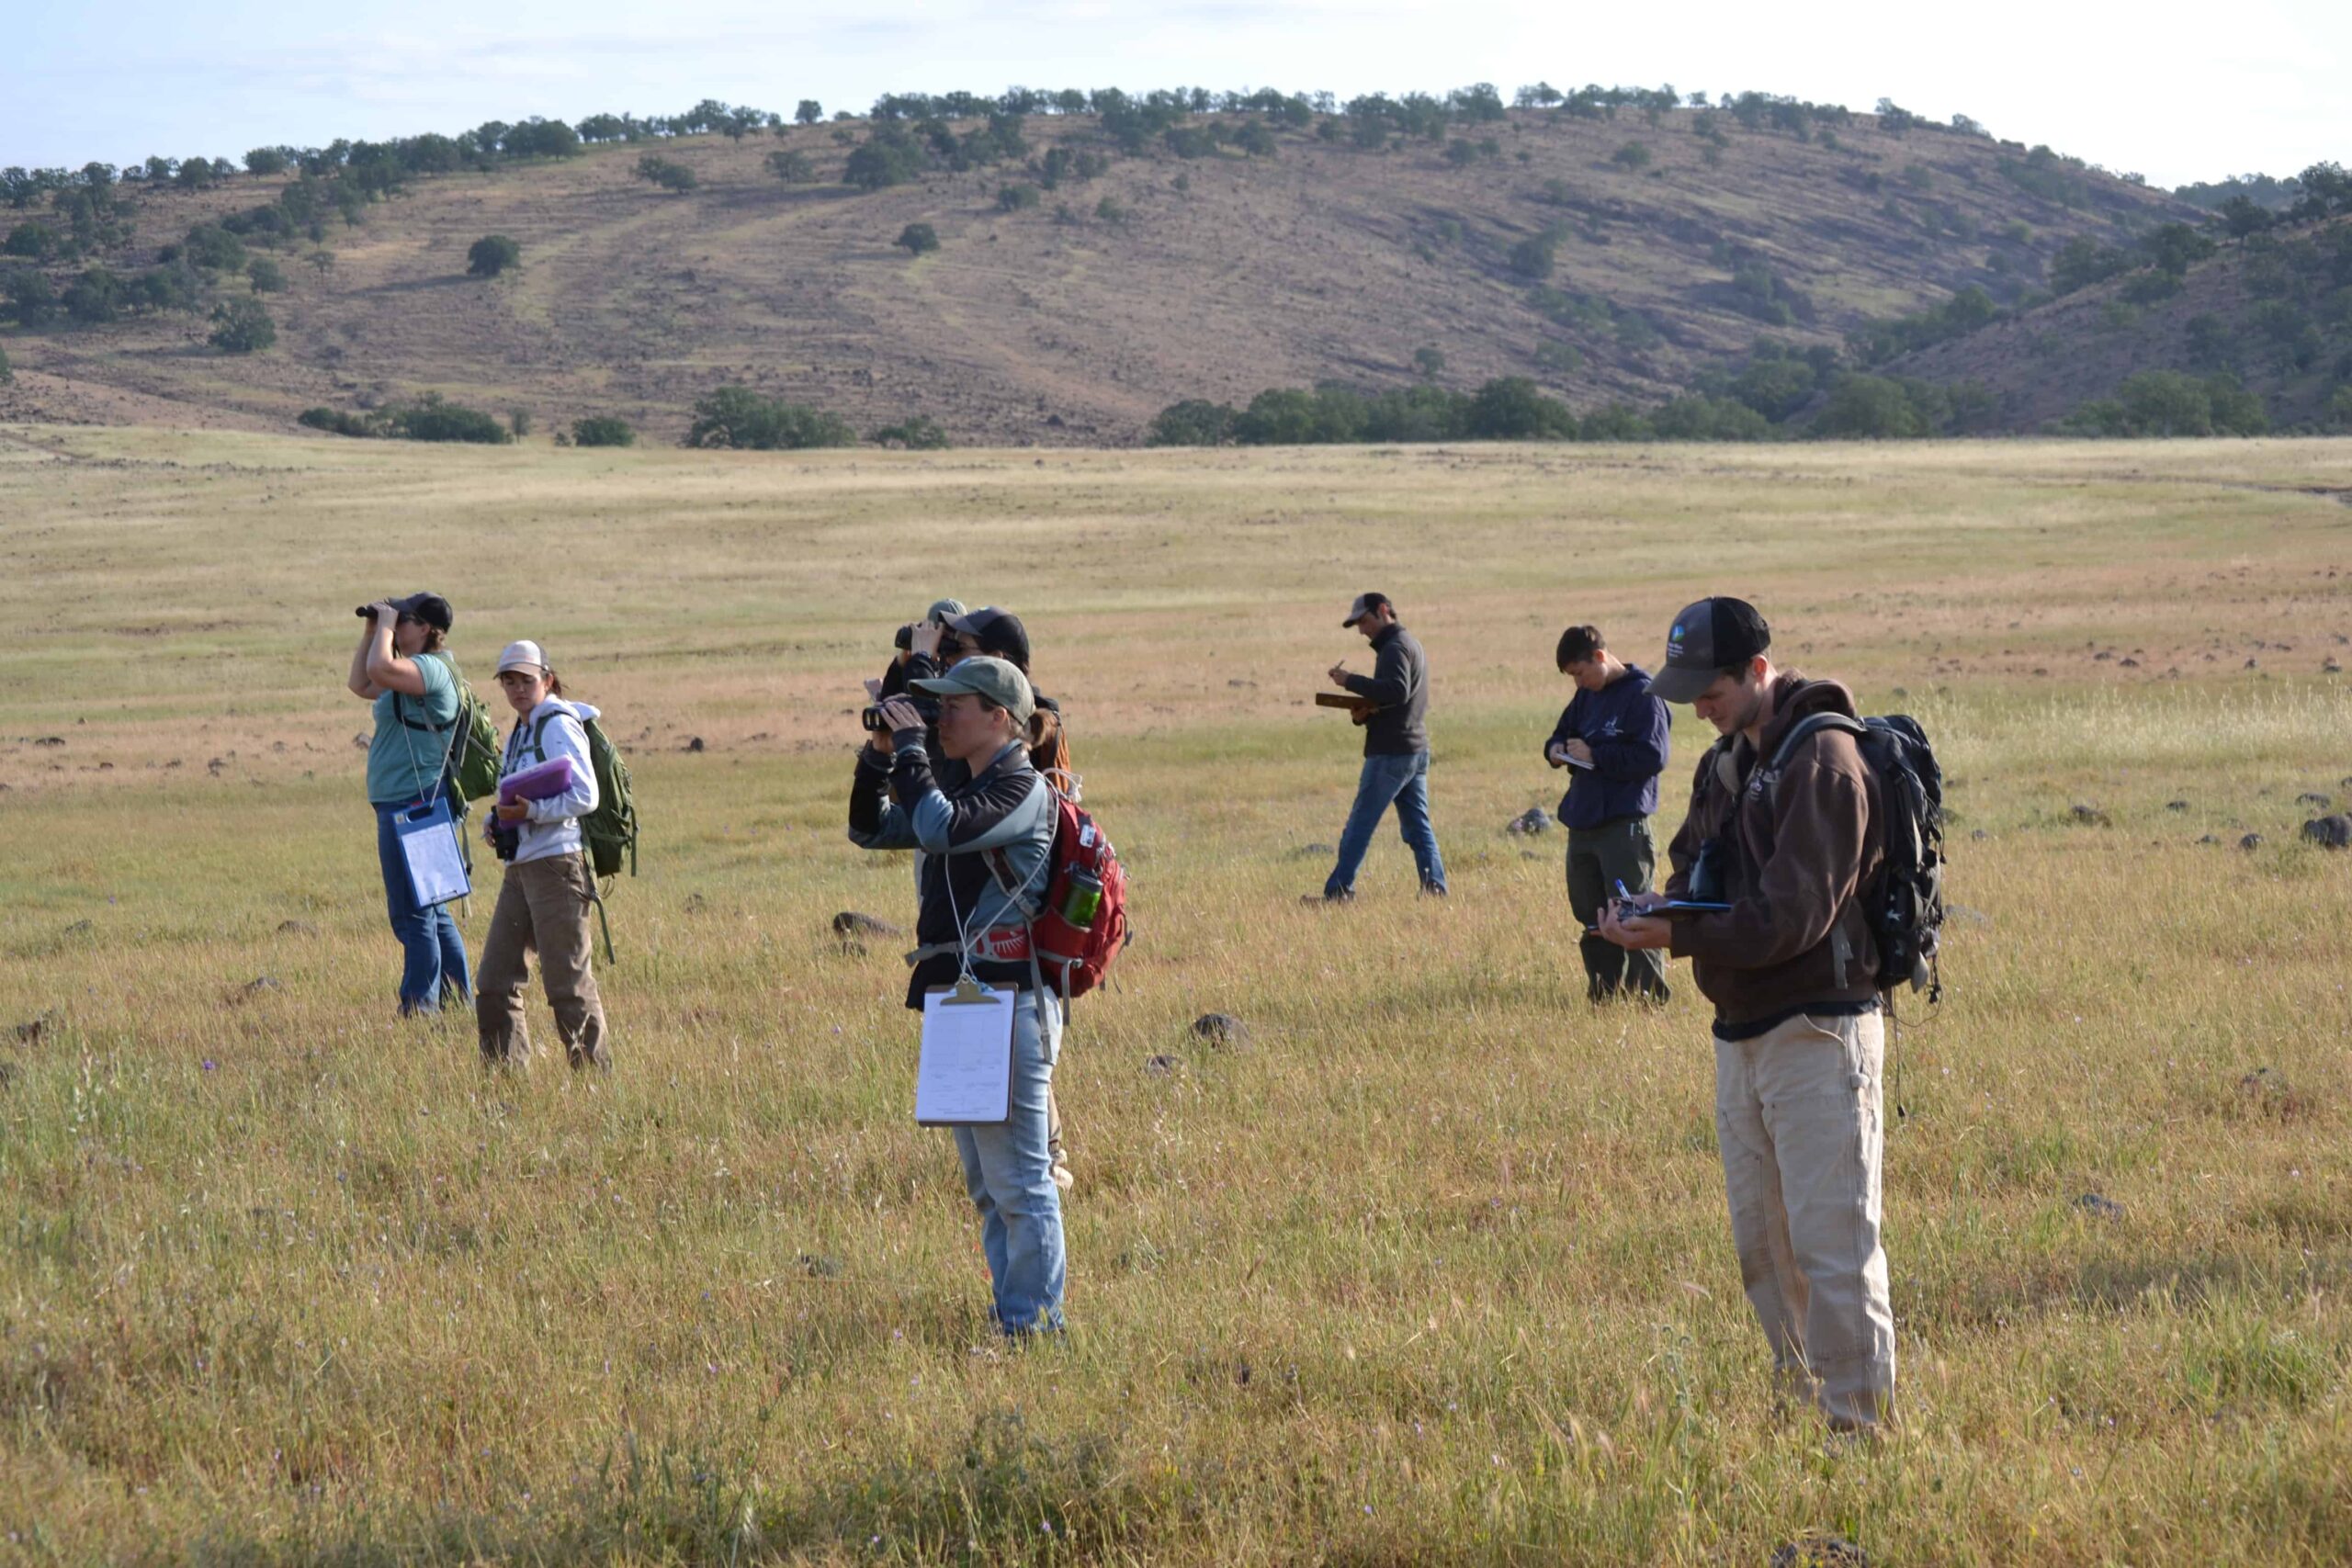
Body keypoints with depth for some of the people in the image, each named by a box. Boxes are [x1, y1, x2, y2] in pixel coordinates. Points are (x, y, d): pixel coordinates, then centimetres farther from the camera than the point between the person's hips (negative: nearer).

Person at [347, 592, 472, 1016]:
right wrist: (371, 631, 19)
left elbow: (380, 669, -33)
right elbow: (360, 683, 28)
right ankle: (457, 996, 22)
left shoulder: (430, 669, -15)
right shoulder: (414, 673, 17)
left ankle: (421, 1005, -4)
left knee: (413, 913, -7)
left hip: (413, 804, -11)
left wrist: (386, 626, -16)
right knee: (431, 910, 17)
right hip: (404, 803, 11)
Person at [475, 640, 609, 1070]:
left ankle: (594, 1072, 1)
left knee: (568, 982, -6)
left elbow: (585, 797, -15)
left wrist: (529, 811, -22)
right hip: (519, 868, 9)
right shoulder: (518, 735, 19)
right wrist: (496, 823, 6)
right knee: (495, 981, 6)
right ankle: (505, 1071, 13)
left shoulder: (559, 726, -7)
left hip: (557, 862, -9)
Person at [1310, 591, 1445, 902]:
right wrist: (1365, 708, 7)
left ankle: (1338, 891, -4)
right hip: (1417, 750, 10)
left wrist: (1350, 681, -23)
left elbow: (1396, 691, -27)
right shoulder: (1412, 645, 19)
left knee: (1360, 825, -5)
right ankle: (1435, 889, 3)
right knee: (1418, 827, 8)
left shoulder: (1395, 647, -12)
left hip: (1391, 753, -10)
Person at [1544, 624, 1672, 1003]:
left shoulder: (1642, 694, -10)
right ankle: (1602, 996, 19)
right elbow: (1563, 731, 27)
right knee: (1591, 917, 12)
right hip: (1582, 824, 8)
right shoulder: (1586, 695, 14)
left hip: (1624, 825, -8)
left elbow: (1653, 757, -16)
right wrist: (1555, 749, 3)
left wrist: (1594, 755, -15)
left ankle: (1649, 997, -2)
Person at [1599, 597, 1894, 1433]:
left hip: (1816, 1034, -9)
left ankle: (1862, 1421, -3)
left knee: (1832, 1242, -8)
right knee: (1761, 1243, 13)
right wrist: (1649, 914, -6)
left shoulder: (1821, 760, -15)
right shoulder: (1727, 763, 14)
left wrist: (1677, 936, -22)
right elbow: (1697, 878, 15)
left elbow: (1792, 915, -21)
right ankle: (1803, 1399, 23)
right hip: (1741, 1034, 9)